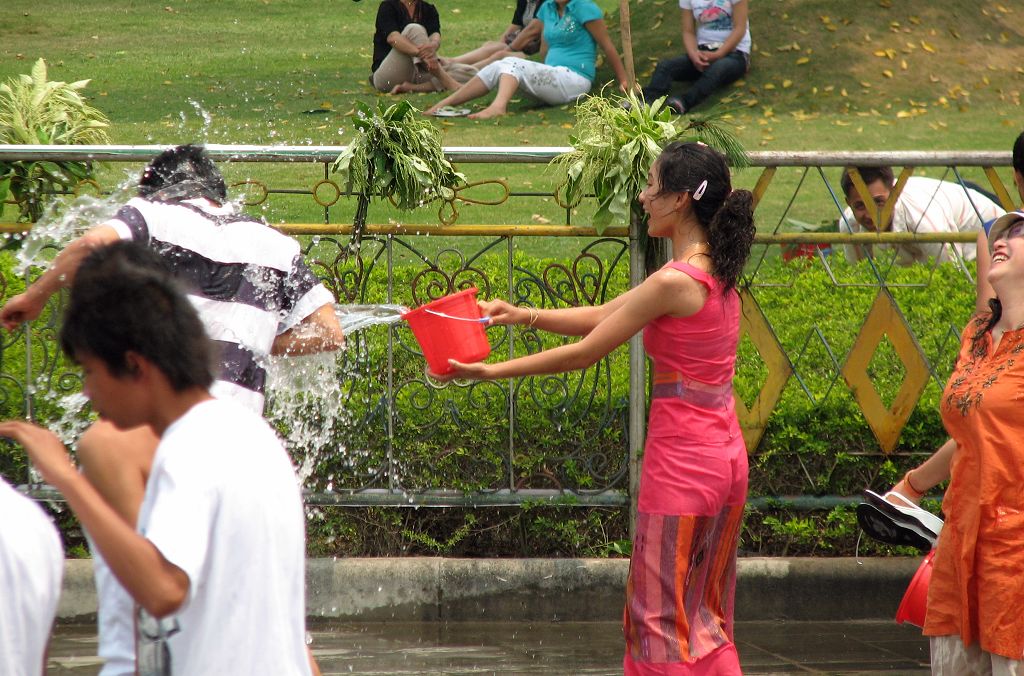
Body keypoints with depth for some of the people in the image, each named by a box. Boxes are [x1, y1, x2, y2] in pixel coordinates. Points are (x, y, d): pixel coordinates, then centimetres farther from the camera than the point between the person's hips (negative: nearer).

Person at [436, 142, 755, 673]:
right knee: (701, 618, 16)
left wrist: (492, 372, -5)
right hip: (725, 455, 9)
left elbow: (585, 352, -12)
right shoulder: (715, 272, 10)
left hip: (682, 459, -9)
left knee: (663, 618, 0)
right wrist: (522, 316, 8)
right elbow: (603, 316, 15)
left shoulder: (675, 281, -18)